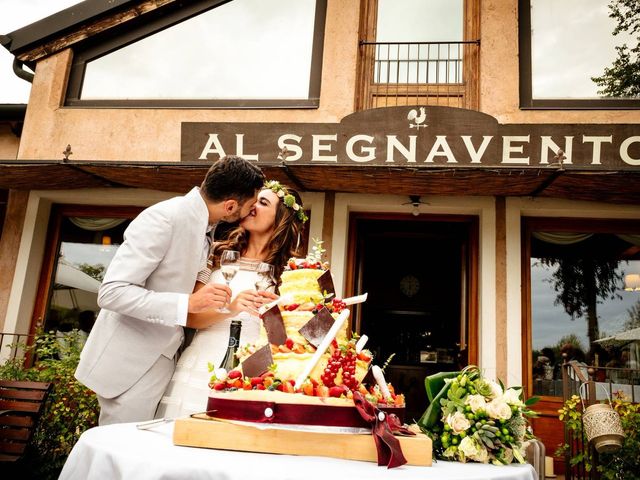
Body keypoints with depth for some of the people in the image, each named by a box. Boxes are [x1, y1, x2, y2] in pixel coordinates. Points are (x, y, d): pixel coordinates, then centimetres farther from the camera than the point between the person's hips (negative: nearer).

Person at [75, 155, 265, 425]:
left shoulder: (205, 227, 5)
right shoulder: (164, 218, -22)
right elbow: (111, 292, -25)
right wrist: (188, 303, -31)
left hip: (161, 361, 8)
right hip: (130, 364, -8)